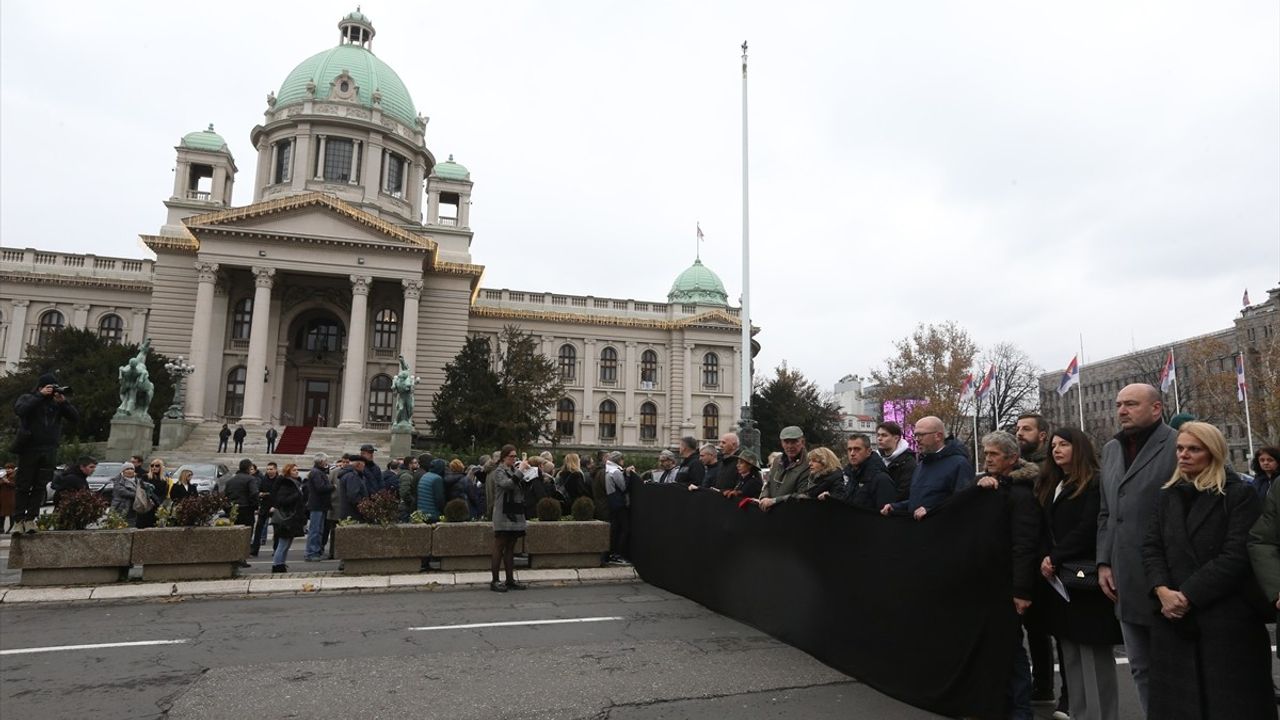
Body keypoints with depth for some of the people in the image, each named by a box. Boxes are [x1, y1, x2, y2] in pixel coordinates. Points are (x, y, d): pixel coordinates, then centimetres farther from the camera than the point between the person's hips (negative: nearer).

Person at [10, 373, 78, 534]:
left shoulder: (58, 402, 9)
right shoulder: (27, 398, 2)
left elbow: (75, 417, 1)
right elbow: (19, 410, -20)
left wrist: (63, 402, -12)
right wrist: (40, 395, -20)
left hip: (49, 451, 3)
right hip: (29, 448, -3)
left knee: (40, 487, 3)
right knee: (23, 486, 2)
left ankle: (30, 518, 9)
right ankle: (18, 520, 7)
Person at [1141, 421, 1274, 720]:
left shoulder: (1240, 494, -3)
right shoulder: (1166, 495, 12)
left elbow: (1236, 554, -13)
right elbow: (1150, 547, 6)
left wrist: (1189, 595, -16)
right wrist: (1162, 590, -12)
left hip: (1227, 617, -4)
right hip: (1174, 617, 4)